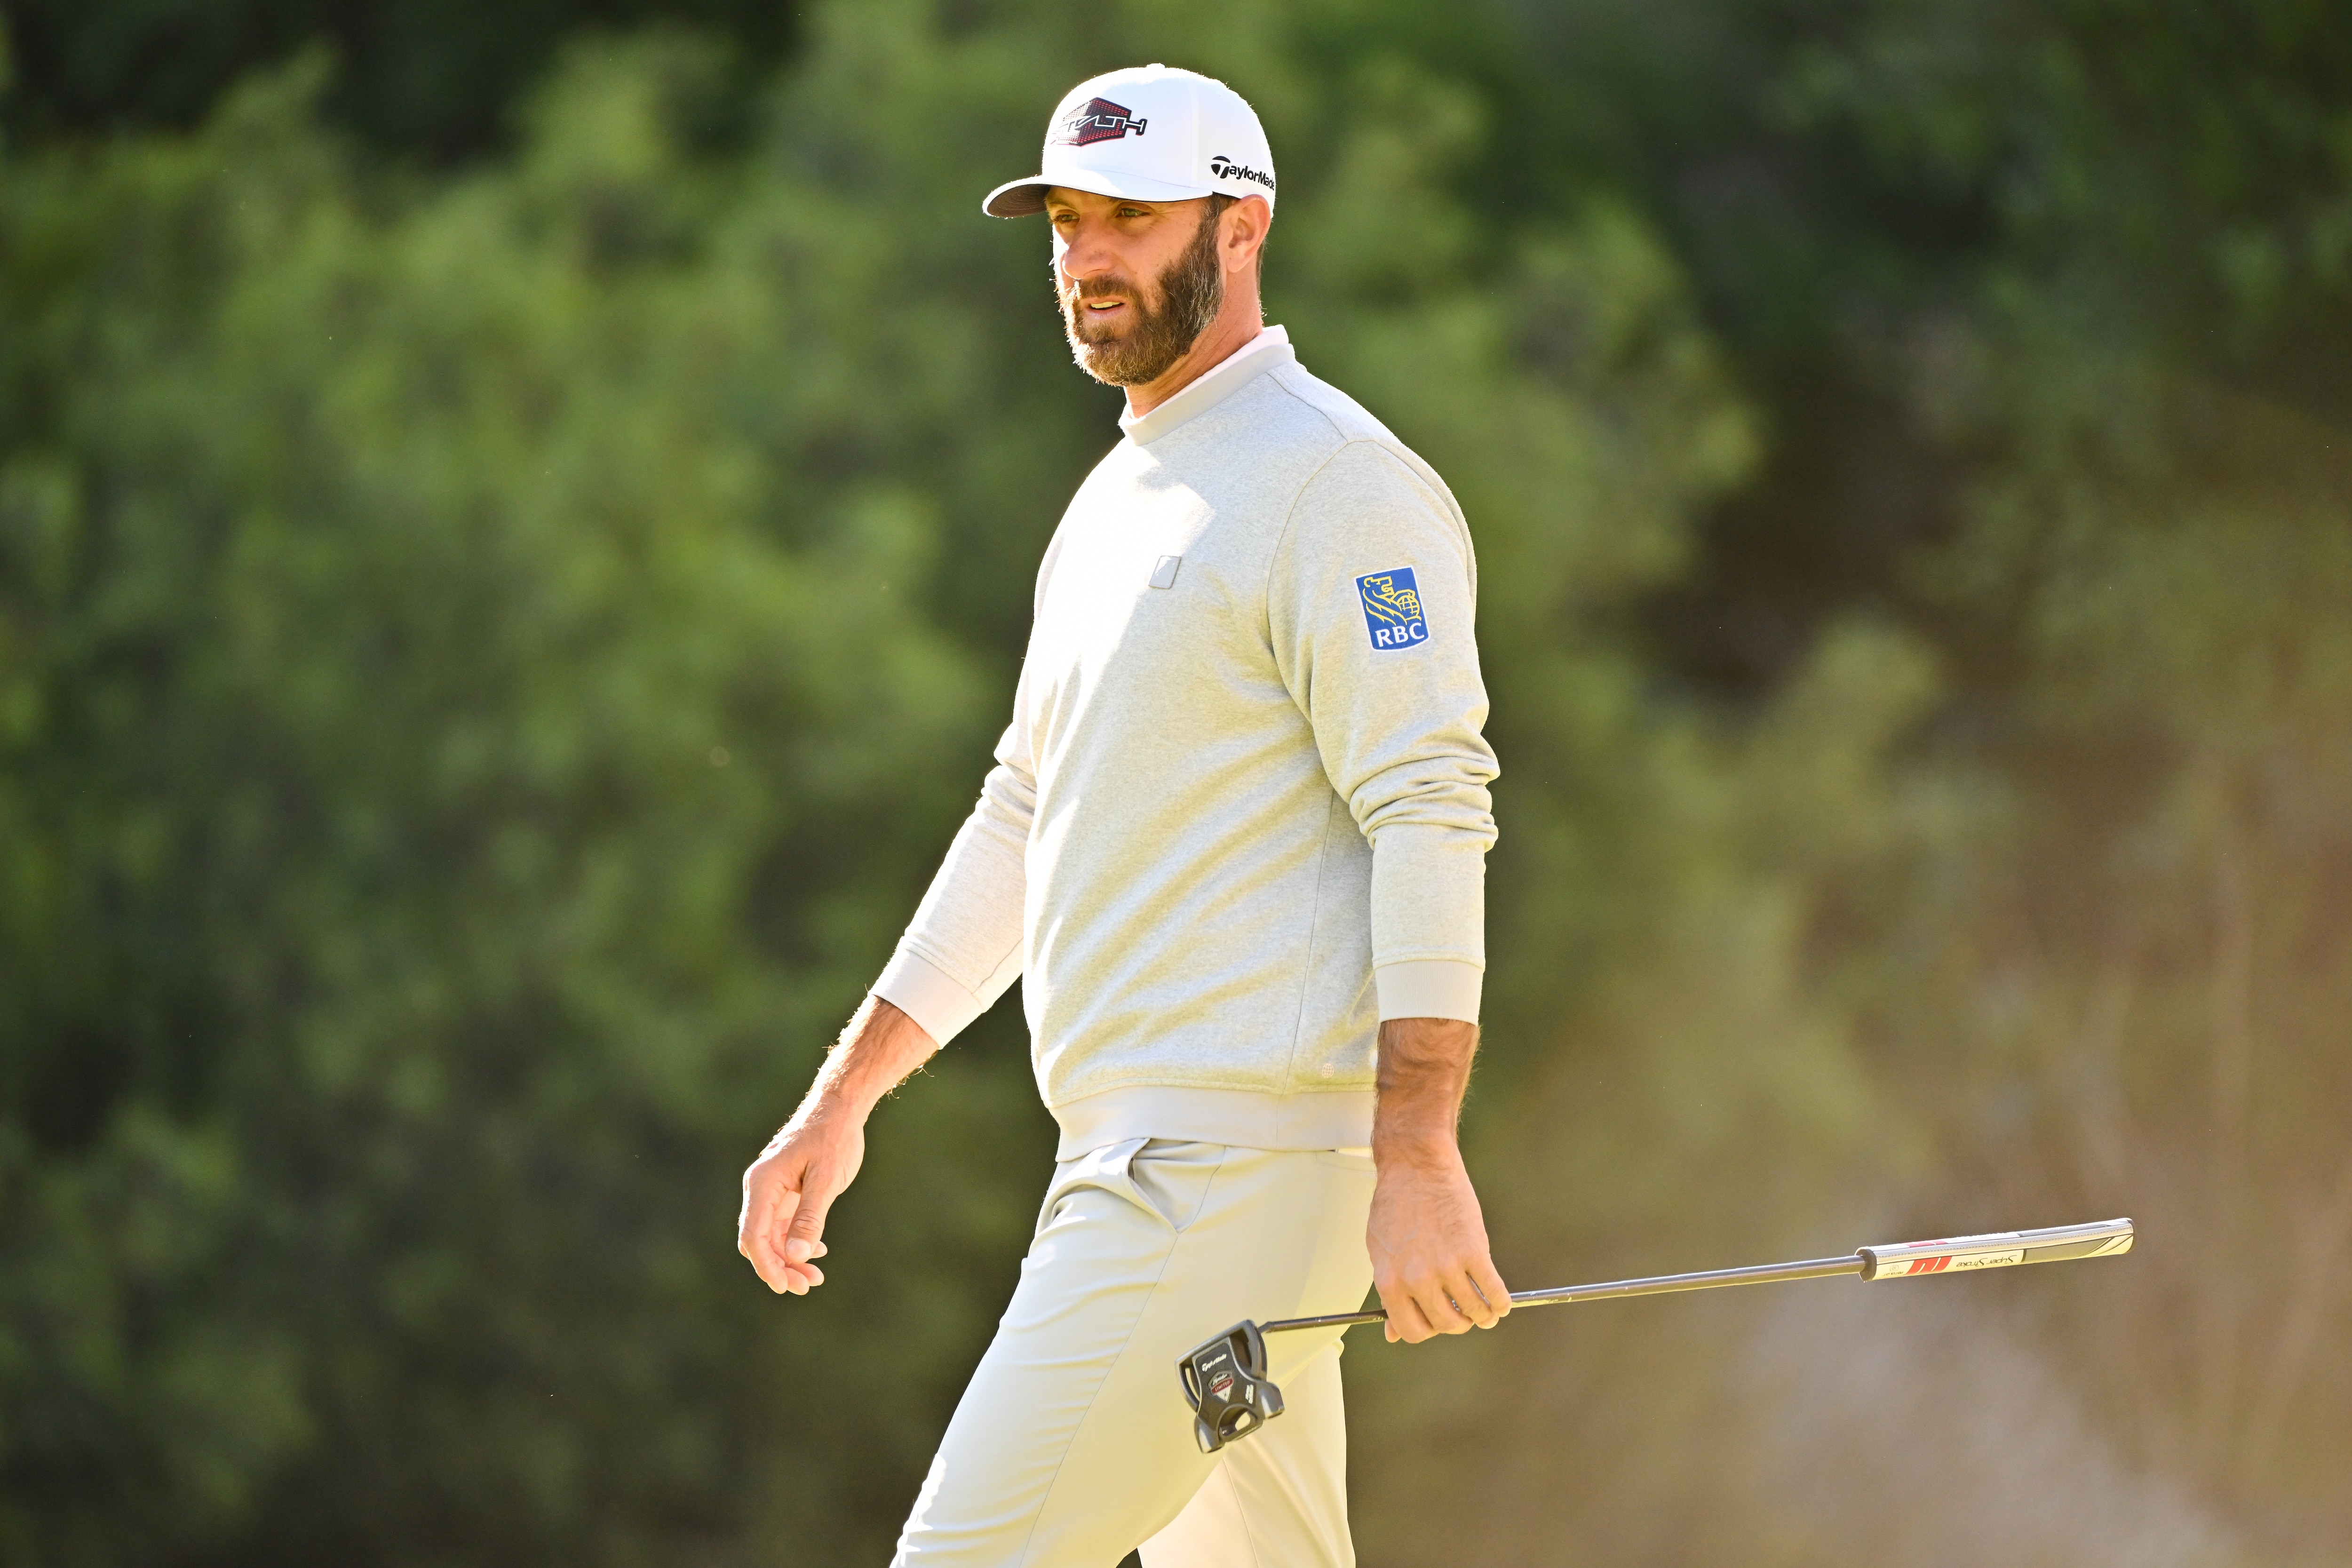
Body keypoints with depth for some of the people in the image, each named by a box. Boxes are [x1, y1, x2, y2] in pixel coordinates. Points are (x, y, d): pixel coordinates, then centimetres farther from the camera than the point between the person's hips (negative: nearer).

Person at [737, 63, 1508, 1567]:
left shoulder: (1340, 485, -9)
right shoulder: (1114, 502, 21)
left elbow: (1434, 819, -17)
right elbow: (1022, 825, 28)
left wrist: (1418, 1163, -25)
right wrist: (844, 1099, 24)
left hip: (1234, 1161, -10)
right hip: (1146, 1153, 10)